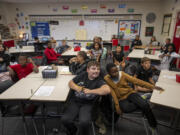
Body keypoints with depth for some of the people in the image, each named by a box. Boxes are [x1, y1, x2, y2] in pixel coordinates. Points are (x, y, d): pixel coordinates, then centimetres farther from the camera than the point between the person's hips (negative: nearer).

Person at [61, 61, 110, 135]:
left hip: (87, 104, -2)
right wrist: (76, 87, -10)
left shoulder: (99, 81, -8)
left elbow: (107, 90, -28)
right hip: (75, 101, 3)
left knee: (84, 122, -28)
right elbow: (70, 82, 13)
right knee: (65, 119, -16)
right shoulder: (83, 75, 4)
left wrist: (90, 91, -22)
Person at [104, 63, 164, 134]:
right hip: (121, 98, -1)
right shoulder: (107, 79, -11)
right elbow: (112, 93, -12)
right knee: (126, 108, -34)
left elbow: (136, 81, -13)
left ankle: (153, 126, 1)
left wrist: (151, 86, -18)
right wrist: (117, 105, -19)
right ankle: (141, 103, -5)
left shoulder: (123, 74, -8)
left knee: (145, 105, -24)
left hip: (130, 93, 1)